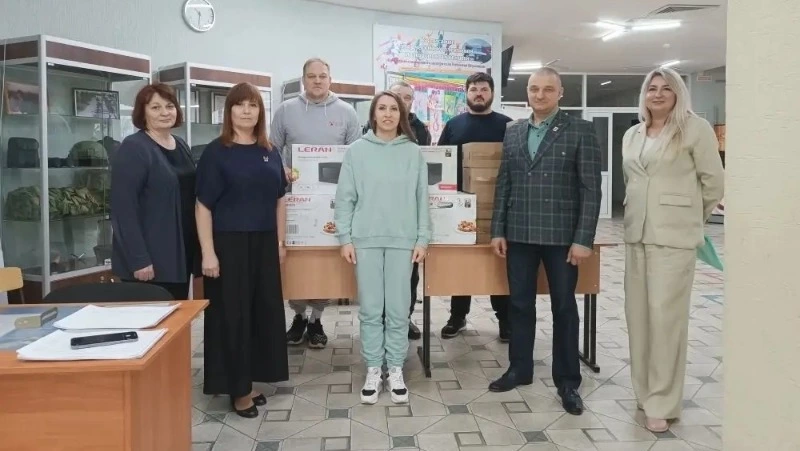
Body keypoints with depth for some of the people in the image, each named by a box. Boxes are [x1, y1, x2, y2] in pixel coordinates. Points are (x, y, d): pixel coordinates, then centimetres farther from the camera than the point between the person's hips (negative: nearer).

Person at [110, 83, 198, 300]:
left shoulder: (181, 146, 12)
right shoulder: (132, 148, -11)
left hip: (182, 254, 8)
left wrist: (196, 249, 13)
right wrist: (138, 259, -21)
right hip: (150, 259, -7)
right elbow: (124, 209, -17)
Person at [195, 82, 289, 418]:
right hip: (229, 242, -5)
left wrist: (281, 241, 11)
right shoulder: (215, 152, -6)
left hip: (264, 243, 5)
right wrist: (208, 252, -14)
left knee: (265, 310, 10)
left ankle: (251, 380, 26)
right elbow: (203, 205, -9)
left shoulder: (270, 153, 8)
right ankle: (237, 388, 16)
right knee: (232, 313, 2)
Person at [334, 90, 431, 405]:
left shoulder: (413, 153, 4)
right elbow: (345, 198, 2)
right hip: (366, 240, 0)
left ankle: (396, 370, 18)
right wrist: (345, 238, -3)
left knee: (399, 310, 5)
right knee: (370, 310, 6)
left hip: (402, 240, 1)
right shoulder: (357, 151, 2)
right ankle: (373, 370, 18)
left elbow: (422, 199, 5)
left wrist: (422, 238, 1)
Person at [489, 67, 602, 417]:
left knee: (563, 308, 7)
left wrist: (583, 239, -13)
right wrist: (498, 230, 4)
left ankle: (567, 381, 20)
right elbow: (503, 184, 10)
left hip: (562, 235, -4)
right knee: (520, 304, 12)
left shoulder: (580, 130, -3)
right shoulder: (513, 132, 10)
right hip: (519, 234, 4)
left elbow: (591, 189, -7)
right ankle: (520, 368, 28)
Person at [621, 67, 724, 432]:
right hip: (636, 233, 6)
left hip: (674, 235, -6)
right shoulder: (632, 134, 14)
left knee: (665, 315, -6)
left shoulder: (695, 128, -3)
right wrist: (637, 214, 17)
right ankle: (644, 389, 23)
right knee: (638, 313, 9)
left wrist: (691, 218, 9)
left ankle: (662, 402, 4)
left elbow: (713, 181, 0)